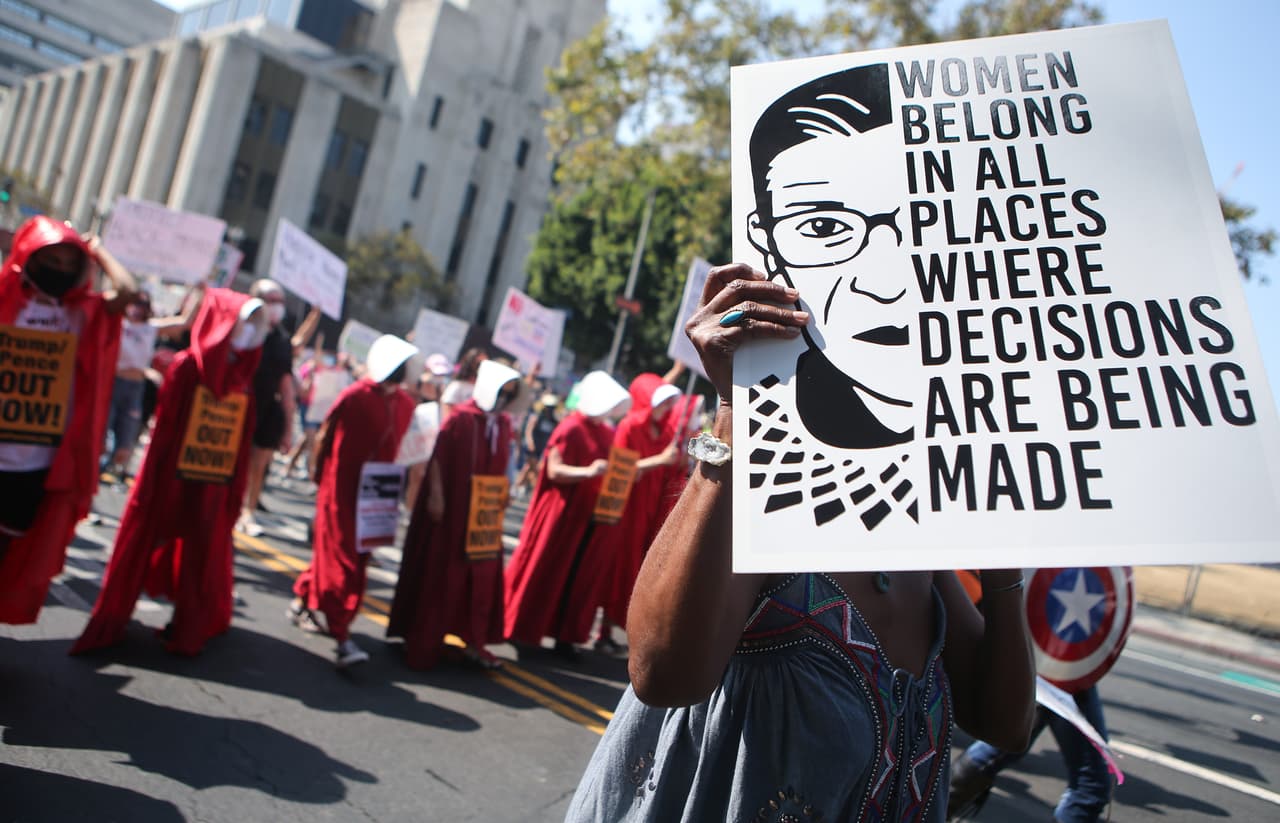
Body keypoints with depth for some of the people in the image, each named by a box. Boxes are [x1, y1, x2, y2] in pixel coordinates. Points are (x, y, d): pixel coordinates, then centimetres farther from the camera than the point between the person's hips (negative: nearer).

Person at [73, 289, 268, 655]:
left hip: (213, 491, 4)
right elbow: (164, 429, -10)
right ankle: (108, 624, 26)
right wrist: (153, 491, -11)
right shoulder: (186, 367, -9)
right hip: (172, 483, -4)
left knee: (200, 561, 14)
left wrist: (234, 497, 3)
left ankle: (190, 626, 31)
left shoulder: (242, 381, 4)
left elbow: (242, 445, 4)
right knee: (142, 548, 8)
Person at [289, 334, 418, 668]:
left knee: (356, 556, 16)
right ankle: (342, 638, 1)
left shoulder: (405, 403, 2)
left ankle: (302, 601, 41)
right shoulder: (354, 396, -13)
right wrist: (320, 475, 2)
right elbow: (324, 437, -5)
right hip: (340, 489, -6)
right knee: (341, 559, -3)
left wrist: (391, 484, 6)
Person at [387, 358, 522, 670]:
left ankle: (474, 642, 21)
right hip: (450, 508, -5)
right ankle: (424, 641, 20)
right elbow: (437, 457, -12)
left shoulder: (504, 423, 6)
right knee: (440, 574, 6)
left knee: (484, 575, 8)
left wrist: (503, 496, 8)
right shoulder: (461, 417, -11)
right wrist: (435, 496, -17)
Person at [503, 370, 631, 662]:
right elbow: (554, 470, -18)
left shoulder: (606, 432, 10)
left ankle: (565, 636, 21)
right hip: (562, 514, -7)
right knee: (545, 575, 4)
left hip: (591, 516, 7)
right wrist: (587, 471, -31)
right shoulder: (571, 429, -12)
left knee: (581, 578, 9)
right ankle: (522, 630, 20)